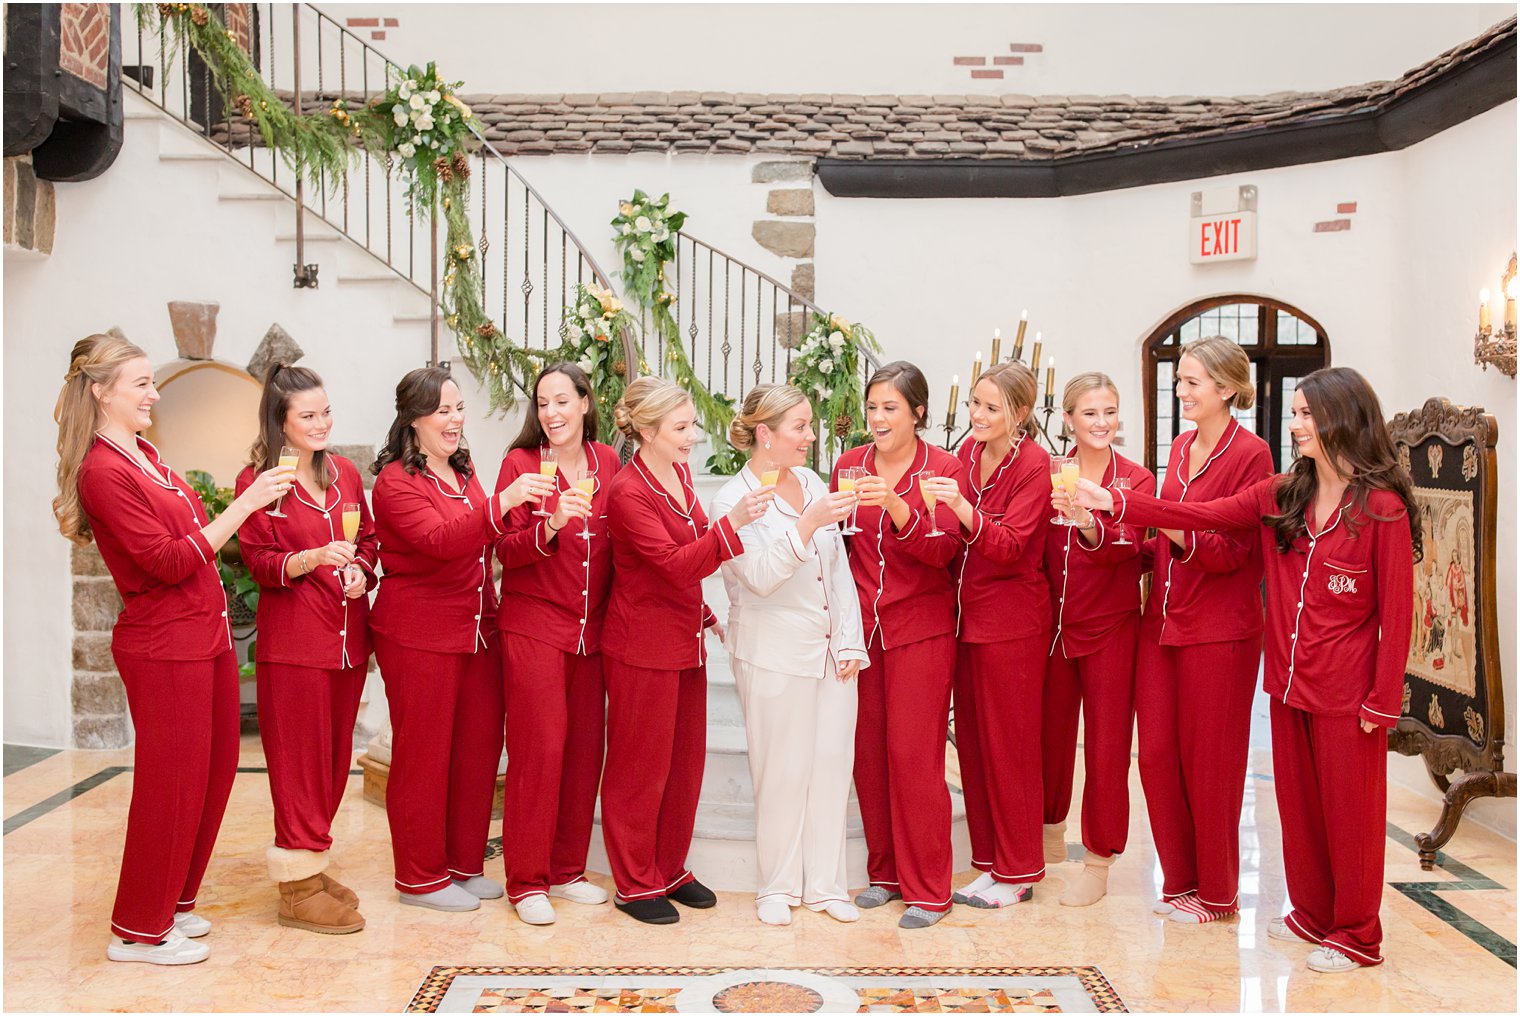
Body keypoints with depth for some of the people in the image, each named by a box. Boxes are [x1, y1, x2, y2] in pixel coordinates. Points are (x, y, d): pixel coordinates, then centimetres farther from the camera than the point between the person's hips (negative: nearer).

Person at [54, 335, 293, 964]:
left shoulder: (145, 456, 13)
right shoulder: (104, 473, -16)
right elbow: (168, 563, -21)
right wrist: (245, 502, -21)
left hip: (205, 637, 9)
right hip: (163, 648, -9)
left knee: (214, 773, 14)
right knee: (172, 782, -1)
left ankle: (172, 904, 30)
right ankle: (138, 931, 15)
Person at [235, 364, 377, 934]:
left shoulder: (346, 475, 12)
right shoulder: (257, 481, -5)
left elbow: (368, 538, 18)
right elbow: (260, 563, -8)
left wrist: (361, 571, -3)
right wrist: (312, 559, -25)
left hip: (348, 634, 6)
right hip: (292, 637, -6)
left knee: (335, 754, 11)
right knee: (299, 758, -2)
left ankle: (312, 866, 24)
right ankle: (298, 890, 7)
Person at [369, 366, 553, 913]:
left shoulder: (463, 471, 15)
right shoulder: (396, 480, -10)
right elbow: (438, 539, -28)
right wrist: (502, 502, -38)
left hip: (477, 630, 8)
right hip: (418, 635, -8)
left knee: (479, 747, 10)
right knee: (423, 754, 2)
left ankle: (464, 863, 25)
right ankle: (421, 877, 15)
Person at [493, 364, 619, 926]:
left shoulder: (608, 462, 7)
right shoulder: (520, 463, -4)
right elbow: (506, 551, -9)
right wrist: (551, 525, -26)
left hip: (593, 628, 4)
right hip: (533, 626, -4)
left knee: (584, 748, 7)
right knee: (539, 749, -4)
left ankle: (568, 870, 22)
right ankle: (527, 880, 9)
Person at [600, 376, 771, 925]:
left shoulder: (680, 472, 7)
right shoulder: (628, 492, -19)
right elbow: (676, 565, -28)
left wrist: (705, 613, 19)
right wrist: (733, 524, -37)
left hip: (684, 640, 8)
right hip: (642, 647, -8)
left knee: (686, 760, 15)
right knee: (641, 766, 5)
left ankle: (670, 869, 31)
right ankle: (635, 884, 19)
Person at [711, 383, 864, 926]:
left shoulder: (811, 481, 8)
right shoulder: (733, 499, -9)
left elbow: (839, 568, 11)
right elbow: (760, 576, -22)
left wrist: (850, 639, 5)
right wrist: (809, 523, -33)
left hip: (831, 649, 5)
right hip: (773, 653, -5)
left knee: (832, 762, 6)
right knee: (783, 770, 1)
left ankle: (825, 883, 20)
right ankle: (778, 886, 19)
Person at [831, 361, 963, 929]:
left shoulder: (943, 469, -4)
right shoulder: (850, 465, 7)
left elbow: (942, 549, -16)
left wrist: (894, 504, -28)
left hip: (921, 629, -4)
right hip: (861, 625, 4)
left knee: (914, 754, -5)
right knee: (867, 750, 7)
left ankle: (927, 890, 7)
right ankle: (884, 873, 23)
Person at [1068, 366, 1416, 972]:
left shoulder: (1382, 507, -11)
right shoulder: (1280, 497, 5)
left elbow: (1396, 610, -11)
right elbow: (1200, 516, -1)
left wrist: (1382, 701, -12)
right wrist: (1116, 503, -10)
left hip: (1346, 693, -6)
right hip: (1289, 682, 6)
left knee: (1349, 809, 5)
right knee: (1298, 804, 15)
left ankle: (1357, 936, 20)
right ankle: (1313, 913, 32)